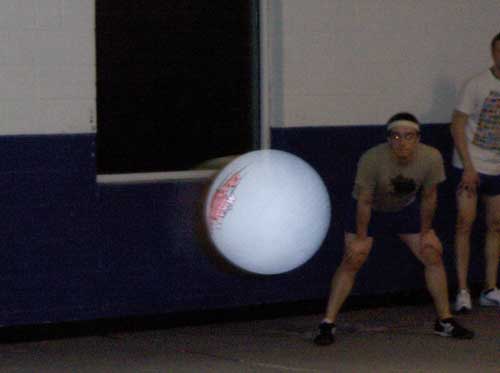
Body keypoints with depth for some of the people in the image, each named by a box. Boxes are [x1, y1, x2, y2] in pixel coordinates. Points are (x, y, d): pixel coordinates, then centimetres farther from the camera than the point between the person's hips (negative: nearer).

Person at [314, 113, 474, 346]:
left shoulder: (431, 158, -26)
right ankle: (328, 324, -11)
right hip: (370, 210, -3)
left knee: (433, 256, -1)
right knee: (352, 260, -15)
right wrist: (361, 238, -18)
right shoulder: (372, 159, -35)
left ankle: (445, 322, 14)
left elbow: (428, 197, -11)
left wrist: (426, 233, -3)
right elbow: (364, 201, -24)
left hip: (406, 209, 3)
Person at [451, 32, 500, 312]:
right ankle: (463, 290, -3)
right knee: (465, 223, -7)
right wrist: (468, 167, -14)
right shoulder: (477, 85, -8)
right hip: (471, 166, -4)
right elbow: (458, 126, -8)